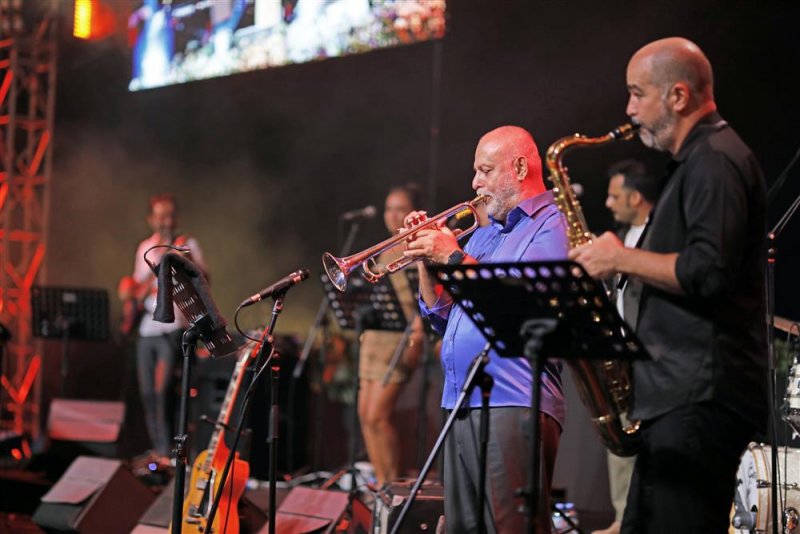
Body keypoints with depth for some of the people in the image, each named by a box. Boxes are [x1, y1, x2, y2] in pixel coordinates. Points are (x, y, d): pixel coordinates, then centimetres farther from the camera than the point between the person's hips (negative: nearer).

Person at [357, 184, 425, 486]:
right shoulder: (386, 251, 19)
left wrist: (417, 337, -21)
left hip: (401, 339, -8)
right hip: (374, 336, 8)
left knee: (377, 415, -14)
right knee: (365, 413, 4)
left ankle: (394, 482, -4)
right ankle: (381, 483, 10)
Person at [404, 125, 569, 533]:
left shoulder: (553, 225, -2)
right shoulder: (483, 234, 24)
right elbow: (442, 318, 21)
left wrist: (454, 256, -13)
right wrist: (427, 260, 6)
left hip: (514, 404, -9)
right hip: (461, 404, 9)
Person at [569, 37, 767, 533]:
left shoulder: (715, 161, -11)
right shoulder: (698, 161, 22)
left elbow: (709, 272, -23)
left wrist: (622, 258, -13)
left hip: (699, 399, -11)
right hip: (681, 395, 11)